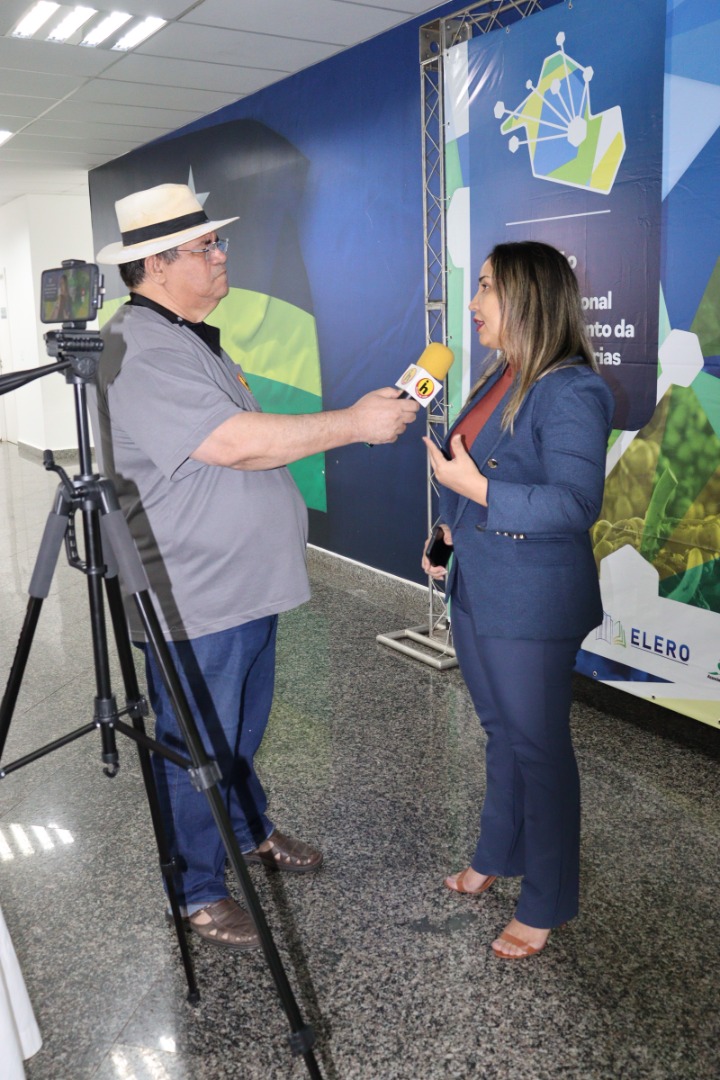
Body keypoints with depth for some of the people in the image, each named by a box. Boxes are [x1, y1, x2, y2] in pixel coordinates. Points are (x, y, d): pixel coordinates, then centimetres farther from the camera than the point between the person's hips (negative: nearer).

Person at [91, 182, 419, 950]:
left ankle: (250, 831, 44)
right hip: (194, 598, -10)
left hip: (243, 584, 10)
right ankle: (197, 893, 23)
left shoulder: (190, 336, 14)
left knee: (242, 730, 25)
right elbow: (238, 443, -28)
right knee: (195, 749, 6)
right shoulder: (143, 350, -21)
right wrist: (354, 424, -22)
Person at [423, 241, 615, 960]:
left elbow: (576, 503, -26)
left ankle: (545, 905, 24)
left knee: (538, 746, 6)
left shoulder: (571, 393, -20)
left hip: (532, 606, -9)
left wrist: (473, 487, -27)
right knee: (501, 731, 23)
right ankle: (497, 855, 44)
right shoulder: (499, 376, 8)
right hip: (476, 590, 9)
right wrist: (449, 529, 7)